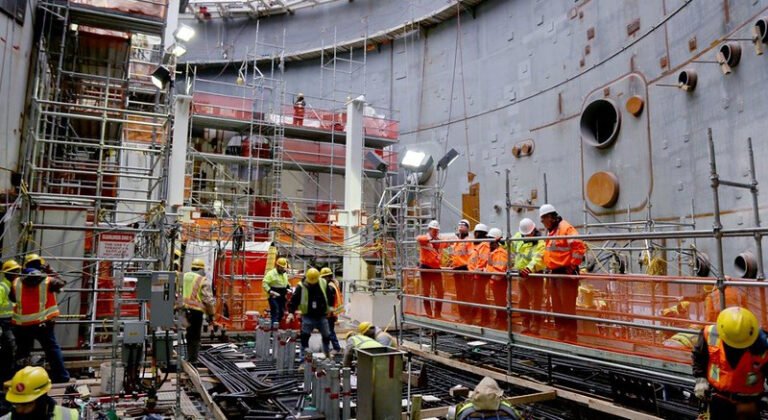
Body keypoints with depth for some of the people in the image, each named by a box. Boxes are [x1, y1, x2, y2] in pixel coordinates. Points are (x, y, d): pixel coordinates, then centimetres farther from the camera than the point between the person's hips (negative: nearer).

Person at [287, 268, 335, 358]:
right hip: (308, 316, -3)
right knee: (305, 336, -5)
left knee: (326, 336, 13)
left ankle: (327, 354, 34)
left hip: (322, 315, 3)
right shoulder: (301, 286, -12)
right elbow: (294, 300, -11)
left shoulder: (324, 284, -4)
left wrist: (330, 306, 8)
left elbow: (330, 295, 10)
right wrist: (291, 312, -19)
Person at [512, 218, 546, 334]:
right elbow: (510, 245, 26)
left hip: (534, 276, -7)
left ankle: (534, 329, 2)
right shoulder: (518, 236, 4)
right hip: (521, 275, 8)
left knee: (535, 304, -4)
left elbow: (537, 258, -35)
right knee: (523, 303, 16)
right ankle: (526, 327, 29)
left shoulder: (540, 242, -18)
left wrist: (529, 268, -51)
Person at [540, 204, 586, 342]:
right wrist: (548, 267, 16)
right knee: (557, 308, 15)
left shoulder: (565, 228, -13)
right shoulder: (551, 231, 16)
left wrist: (572, 266, -18)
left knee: (568, 309, -4)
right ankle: (561, 337, 24)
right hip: (554, 274, 10)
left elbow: (580, 247, -22)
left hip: (566, 274, -10)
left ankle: (571, 338, 4)